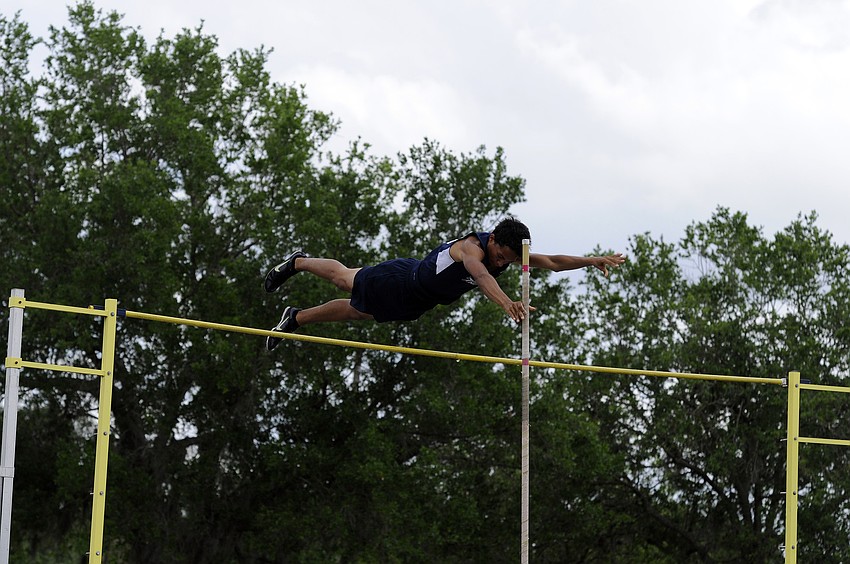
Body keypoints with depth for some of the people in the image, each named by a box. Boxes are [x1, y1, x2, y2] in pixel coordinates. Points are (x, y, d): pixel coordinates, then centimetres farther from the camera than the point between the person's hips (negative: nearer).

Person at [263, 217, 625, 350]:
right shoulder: (473, 246, -41)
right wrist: (505, 302, -81)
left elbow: (551, 262, -15)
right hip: (405, 282, -6)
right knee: (346, 281, 19)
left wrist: (594, 261, -29)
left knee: (352, 311, 22)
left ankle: (295, 319, 42)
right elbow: (479, 273, -63)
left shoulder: (510, 255, -18)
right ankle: (297, 263, 46)